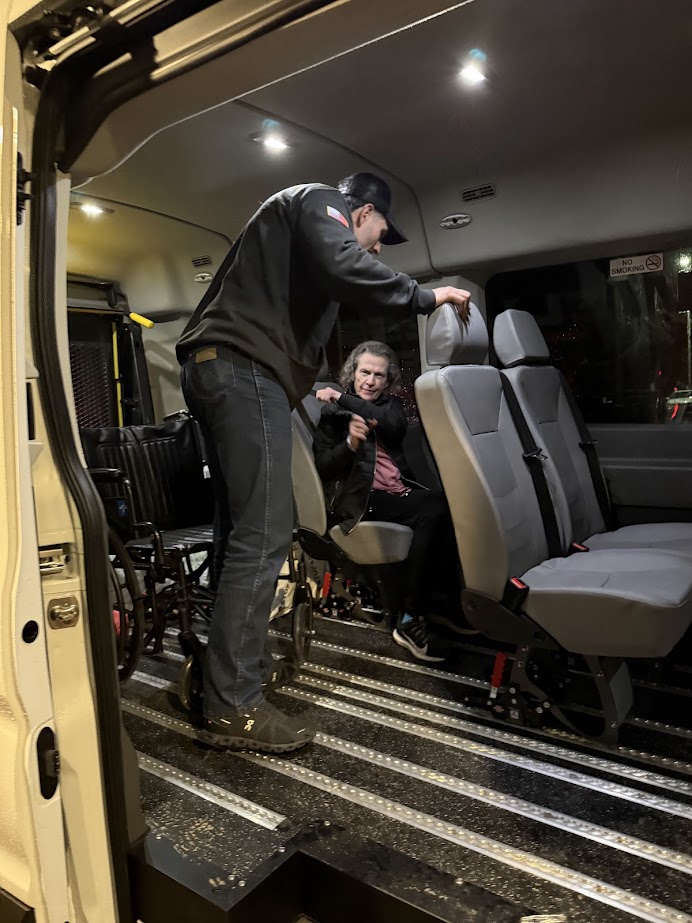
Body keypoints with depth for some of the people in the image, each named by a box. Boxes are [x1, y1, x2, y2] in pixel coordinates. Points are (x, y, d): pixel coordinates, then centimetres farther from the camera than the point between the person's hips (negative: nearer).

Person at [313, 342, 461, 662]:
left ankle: (454, 605, -17)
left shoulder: (391, 404, 20)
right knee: (437, 509, -31)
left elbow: (395, 426, -6)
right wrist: (350, 444, -21)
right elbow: (323, 467, -2)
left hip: (400, 493, 5)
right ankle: (411, 621, -24)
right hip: (362, 498, -5)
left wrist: (344, 398, -7)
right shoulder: (333, 410, 8)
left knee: (447, 508, -28)